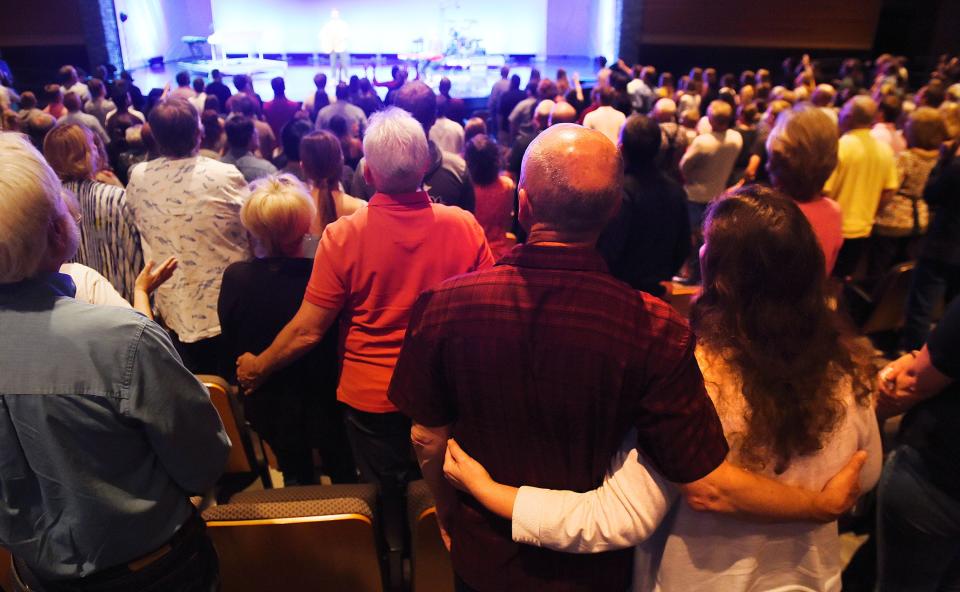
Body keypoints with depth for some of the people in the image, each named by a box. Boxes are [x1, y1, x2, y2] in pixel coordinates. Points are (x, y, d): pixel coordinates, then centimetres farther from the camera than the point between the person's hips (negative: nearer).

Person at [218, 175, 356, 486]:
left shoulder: (235, 277, -21)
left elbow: (230, 343, -6)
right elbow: (341, 342, -14)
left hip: (265, 404, 2)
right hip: (322, 401, -2)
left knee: (295, 475, 25)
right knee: (343, 473, 23)